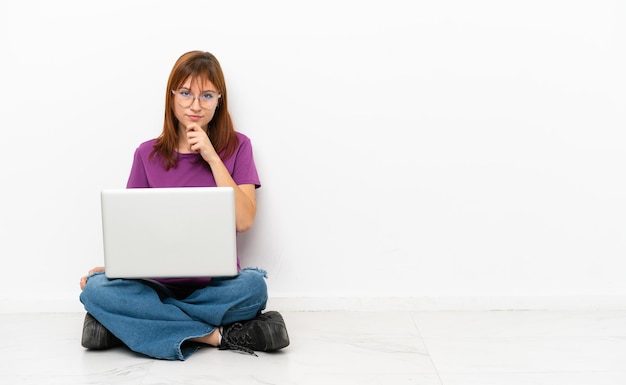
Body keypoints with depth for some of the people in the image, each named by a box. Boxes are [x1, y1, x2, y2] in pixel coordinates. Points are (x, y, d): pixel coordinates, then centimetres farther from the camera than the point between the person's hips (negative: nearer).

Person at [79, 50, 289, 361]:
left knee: (253, 286, -36)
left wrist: (211, 158, -10)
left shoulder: (236, 147, 4)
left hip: (216, 284, -1)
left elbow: (244, 220, -7)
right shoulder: (148, 154, 9)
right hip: (158, 282, 2)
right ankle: (217, 334, -24)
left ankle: (127, 324, -21)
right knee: (96, 289, -29)